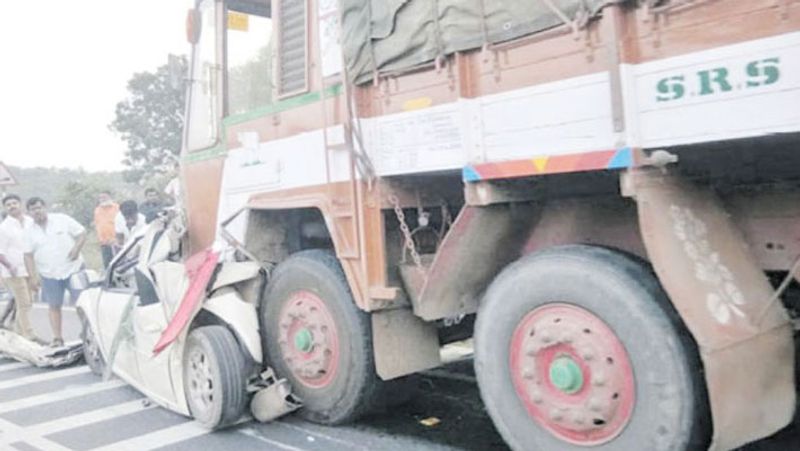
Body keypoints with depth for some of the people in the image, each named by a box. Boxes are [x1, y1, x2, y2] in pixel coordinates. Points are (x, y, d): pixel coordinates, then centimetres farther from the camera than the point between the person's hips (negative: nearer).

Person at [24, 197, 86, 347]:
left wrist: (76, 249, -17)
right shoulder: (29, 231, 4)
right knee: (54, 306, 7)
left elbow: (82, 233, -1)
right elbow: (28, 256, 6)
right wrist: (33, 276, -3)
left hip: (73, 269, -2)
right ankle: (57, 338, 14)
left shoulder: (62, 219, -3)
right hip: (49, 274, 2)